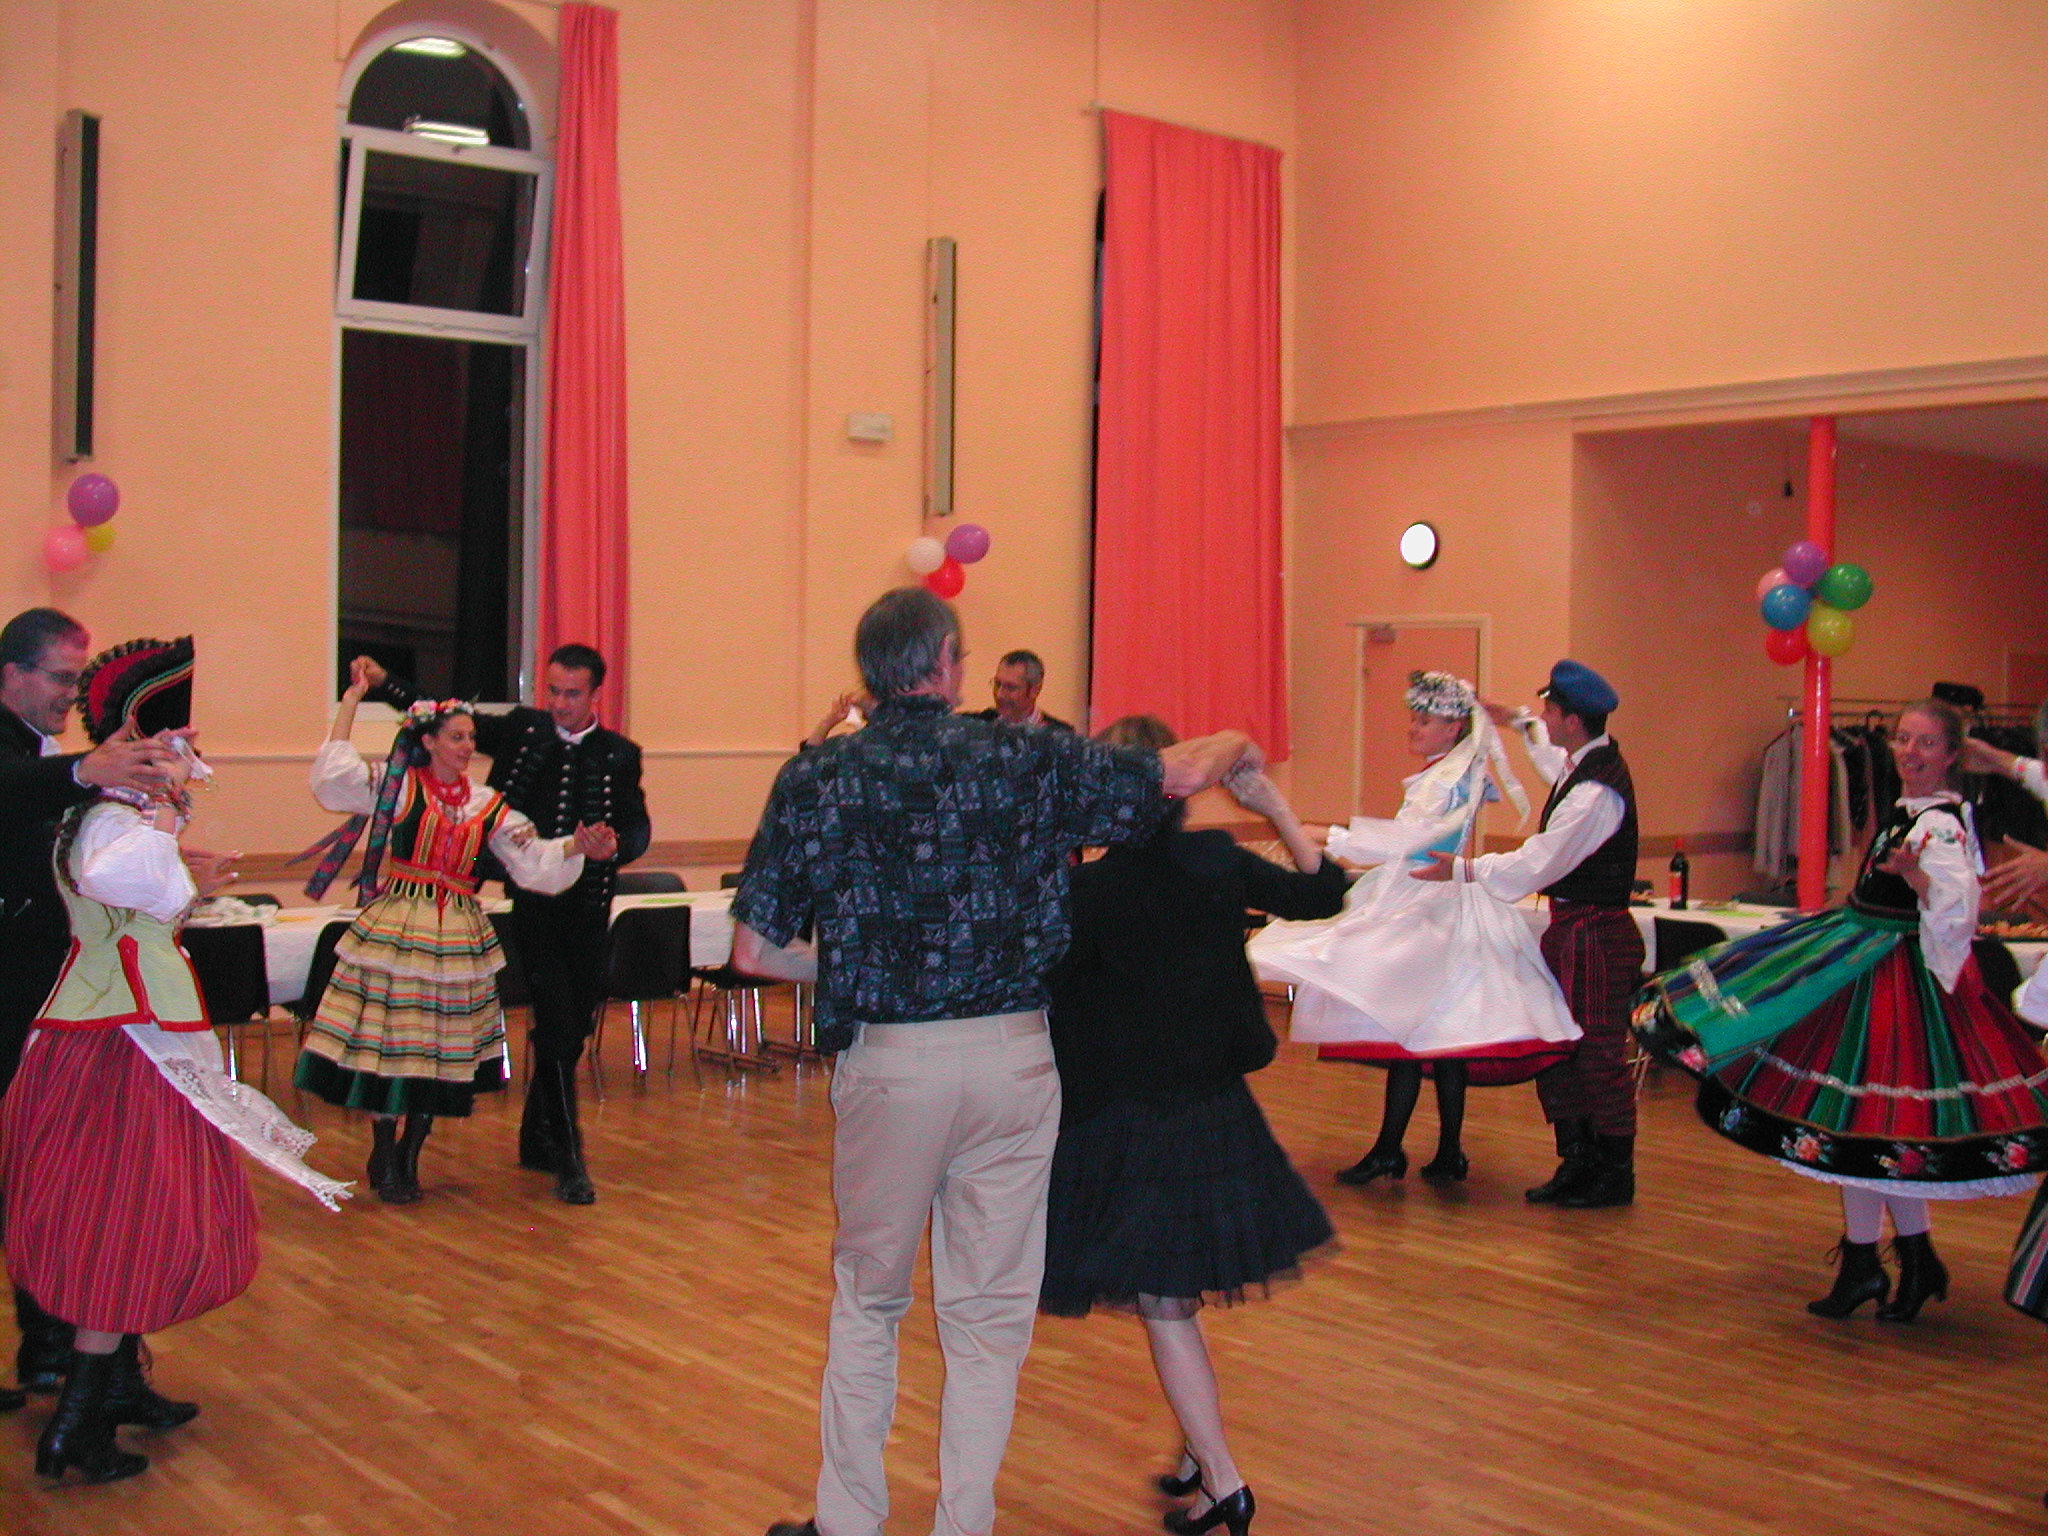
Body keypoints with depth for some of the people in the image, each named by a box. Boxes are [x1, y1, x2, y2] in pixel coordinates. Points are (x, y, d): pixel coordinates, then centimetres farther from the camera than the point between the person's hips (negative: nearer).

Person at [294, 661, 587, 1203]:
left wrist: (575, 847, -12)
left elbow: (534, 859, 7)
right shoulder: (396, 784, 1)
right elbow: (334, 775, -12)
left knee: (440, 1049, 7)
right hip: (395, 927, -3)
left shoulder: (487, 806, 9)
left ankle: (408, 1158, 24)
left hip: (457, 934, 3)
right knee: (385, 1040, -2)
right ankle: (384, 1160, 16)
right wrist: (352, 700, -9)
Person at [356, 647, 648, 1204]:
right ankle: (568, 1156, -4)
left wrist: (614, 848, -25)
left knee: (574, 1027, 11)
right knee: (557, 1022, -11)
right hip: (533, 902, -2)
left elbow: (639, 827, -3)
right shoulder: (521, 730, 4)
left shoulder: (619, 754, 3)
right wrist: (384, 684, 2)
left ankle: (536, 1138, 30)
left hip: (588, 908, 2)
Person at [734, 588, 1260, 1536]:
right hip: (1012, 1059, 0)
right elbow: (1181, 774, 7)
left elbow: (754, 951, -1)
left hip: (886, 1062, 0)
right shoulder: (1026, 759, -2)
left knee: (867, 1297, 18)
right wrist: (1237, 746, 28)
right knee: (989, 1314, 11)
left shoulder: (814, 780, -1)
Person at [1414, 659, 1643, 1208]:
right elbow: (1554, 758, 36)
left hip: (1594, 934, -10)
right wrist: (1517, 722, 41)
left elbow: (1536, 864, -23)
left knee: (1598, 1052, 0)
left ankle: (1614, 1174, 11)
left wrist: (1461, 868, -17)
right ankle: (1578, 1163, 21)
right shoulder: (1585, 762, 8)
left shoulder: (1595, 791, -23)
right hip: (1572, 927, 10)